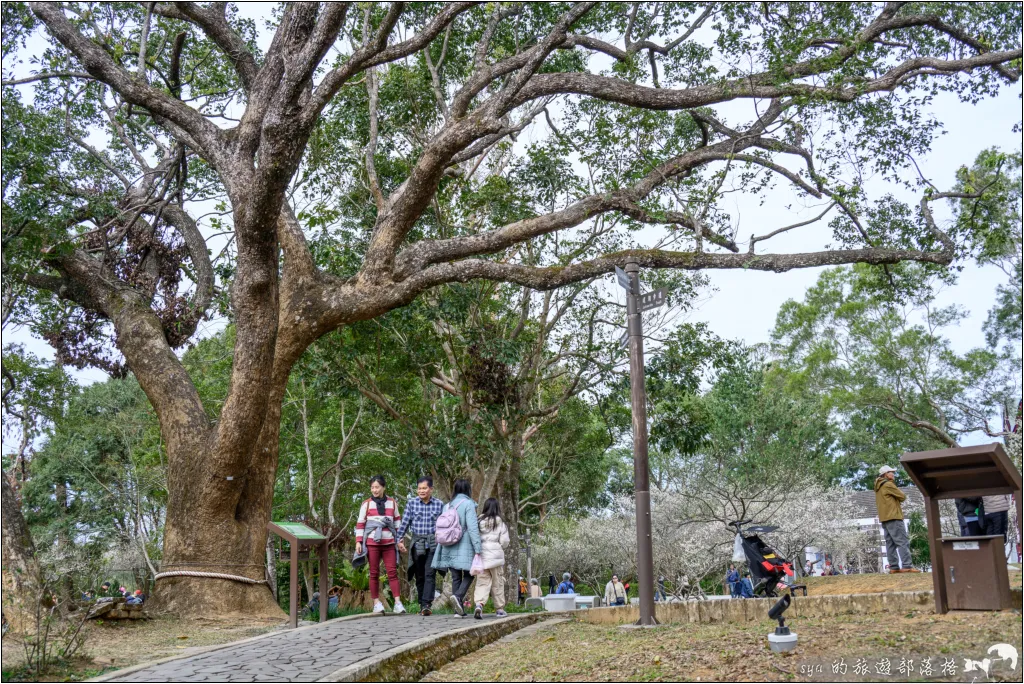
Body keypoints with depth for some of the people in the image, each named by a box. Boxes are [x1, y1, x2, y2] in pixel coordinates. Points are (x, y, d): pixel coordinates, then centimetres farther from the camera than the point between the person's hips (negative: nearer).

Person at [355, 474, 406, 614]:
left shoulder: (392, 503, 9)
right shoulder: (366, 504, 3)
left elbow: (398, 521, 17)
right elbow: (360, 523, 3)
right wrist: (358, 542, -3)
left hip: (389, 543, 1)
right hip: (372, 543, -1)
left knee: (393, 572, -5)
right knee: (374, 573, 4)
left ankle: (398, 603, -8)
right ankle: (376, 603, 10)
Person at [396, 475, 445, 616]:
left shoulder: (439, 504, 2)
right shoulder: (412, 503, 3)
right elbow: (405, 522, 6)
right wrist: (400, 539, 2)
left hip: (433, 544, -2)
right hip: (417, 543, 2)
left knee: (430, 574, -11)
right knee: (419, 575, 8)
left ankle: (426, 604, -15)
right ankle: (422, 604, 18)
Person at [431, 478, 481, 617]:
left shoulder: (447, 506, 11)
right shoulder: (468, 504, -7)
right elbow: (472, 528, -15)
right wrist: (478, 549, -16)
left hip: (449, 547, 5)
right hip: (464, 547, -5)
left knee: (456, 577, 9)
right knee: (469, 574, 6)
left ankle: (458, 610, 7)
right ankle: (458, 596, -19)